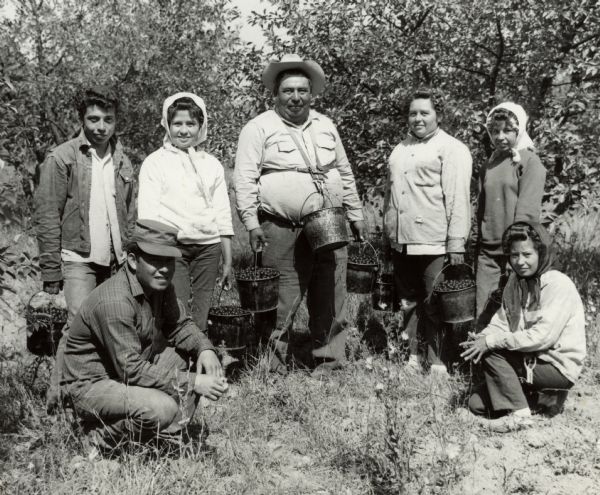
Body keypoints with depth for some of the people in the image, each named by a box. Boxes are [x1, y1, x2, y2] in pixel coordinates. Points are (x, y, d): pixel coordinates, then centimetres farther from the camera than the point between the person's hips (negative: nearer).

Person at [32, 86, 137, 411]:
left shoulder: (123, 162, 14)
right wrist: (51, 269, -8)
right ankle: (58, 398, -1)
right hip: (78, 259, -4)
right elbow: (46, 217, -4)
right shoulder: (61, 159, -1)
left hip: (116, 263, 5)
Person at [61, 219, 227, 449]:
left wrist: (204, 348, -14)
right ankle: (104, 434, -3)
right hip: (92, 385, -9)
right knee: (162, 408, -32)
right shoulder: (115, 301, -30)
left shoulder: (159, 284, -3)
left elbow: (179, 325, 8)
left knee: (197, 358, -1)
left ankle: (169, 431, 7)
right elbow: (131, 369, -30)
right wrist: (192, 383, -28)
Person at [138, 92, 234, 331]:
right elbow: (147, 213, 1)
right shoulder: (155, 162, 7)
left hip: (208, 246, 3)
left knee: (201, 316, 2)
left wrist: (227, 261, 14)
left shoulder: (212, 164, 16)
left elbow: (223, 215, 17)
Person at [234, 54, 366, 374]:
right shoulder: (259, 128, -1)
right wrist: (251, 223, -14)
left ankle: (327, 363, 22)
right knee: (283, 303, -2)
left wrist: (355, 214, 19)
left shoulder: (325, 126, 16)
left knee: (331, 302, 9)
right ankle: (274, 367, 11)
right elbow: (245, 179, -6)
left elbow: (344, 173, 22)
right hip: (284, 232, -5)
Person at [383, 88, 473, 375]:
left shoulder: (451, 149, -3)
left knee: (435, 308, -4)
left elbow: (458, 199, -10)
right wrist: (387, 236, 20)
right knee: (407, 304, 13)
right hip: (401, 243, 7)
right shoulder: (400, 149, 19)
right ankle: (409, 358, 23)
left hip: (434, 244, -7)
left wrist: (456, 243, -16)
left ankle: (438, 364, 5)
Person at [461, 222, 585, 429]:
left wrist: (490, 341, -25)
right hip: (531, 360, 8)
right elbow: (501, 322, 3)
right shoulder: (515, 283, 7)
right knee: (477, 403, -1)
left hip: (559, 367, -8)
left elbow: (542, 336, -25)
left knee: (491, 352, -23)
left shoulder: (559, 285, -18)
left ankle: (518, 413, -14)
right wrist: (480, 337, -19)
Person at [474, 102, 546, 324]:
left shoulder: (529, 161, -5)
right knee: (483, 316, 2)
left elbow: (527, 211, -12)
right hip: (487, 252, 5)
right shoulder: (489, 164, 14)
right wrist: (475, 238, 11)